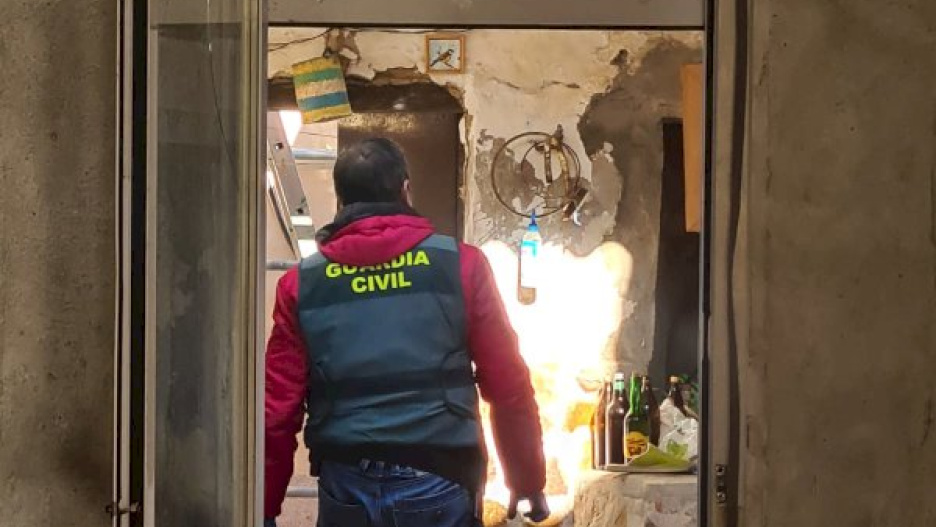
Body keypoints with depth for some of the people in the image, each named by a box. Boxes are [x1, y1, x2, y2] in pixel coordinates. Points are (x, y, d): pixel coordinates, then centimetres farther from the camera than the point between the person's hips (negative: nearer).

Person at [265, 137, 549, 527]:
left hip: (346, 491, 1)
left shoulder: (301, 285, 2)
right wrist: (528, 482, 11)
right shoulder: (460, 266, -1)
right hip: (436, 487, -1)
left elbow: (279, 407, 1)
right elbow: (509, 389, 0)